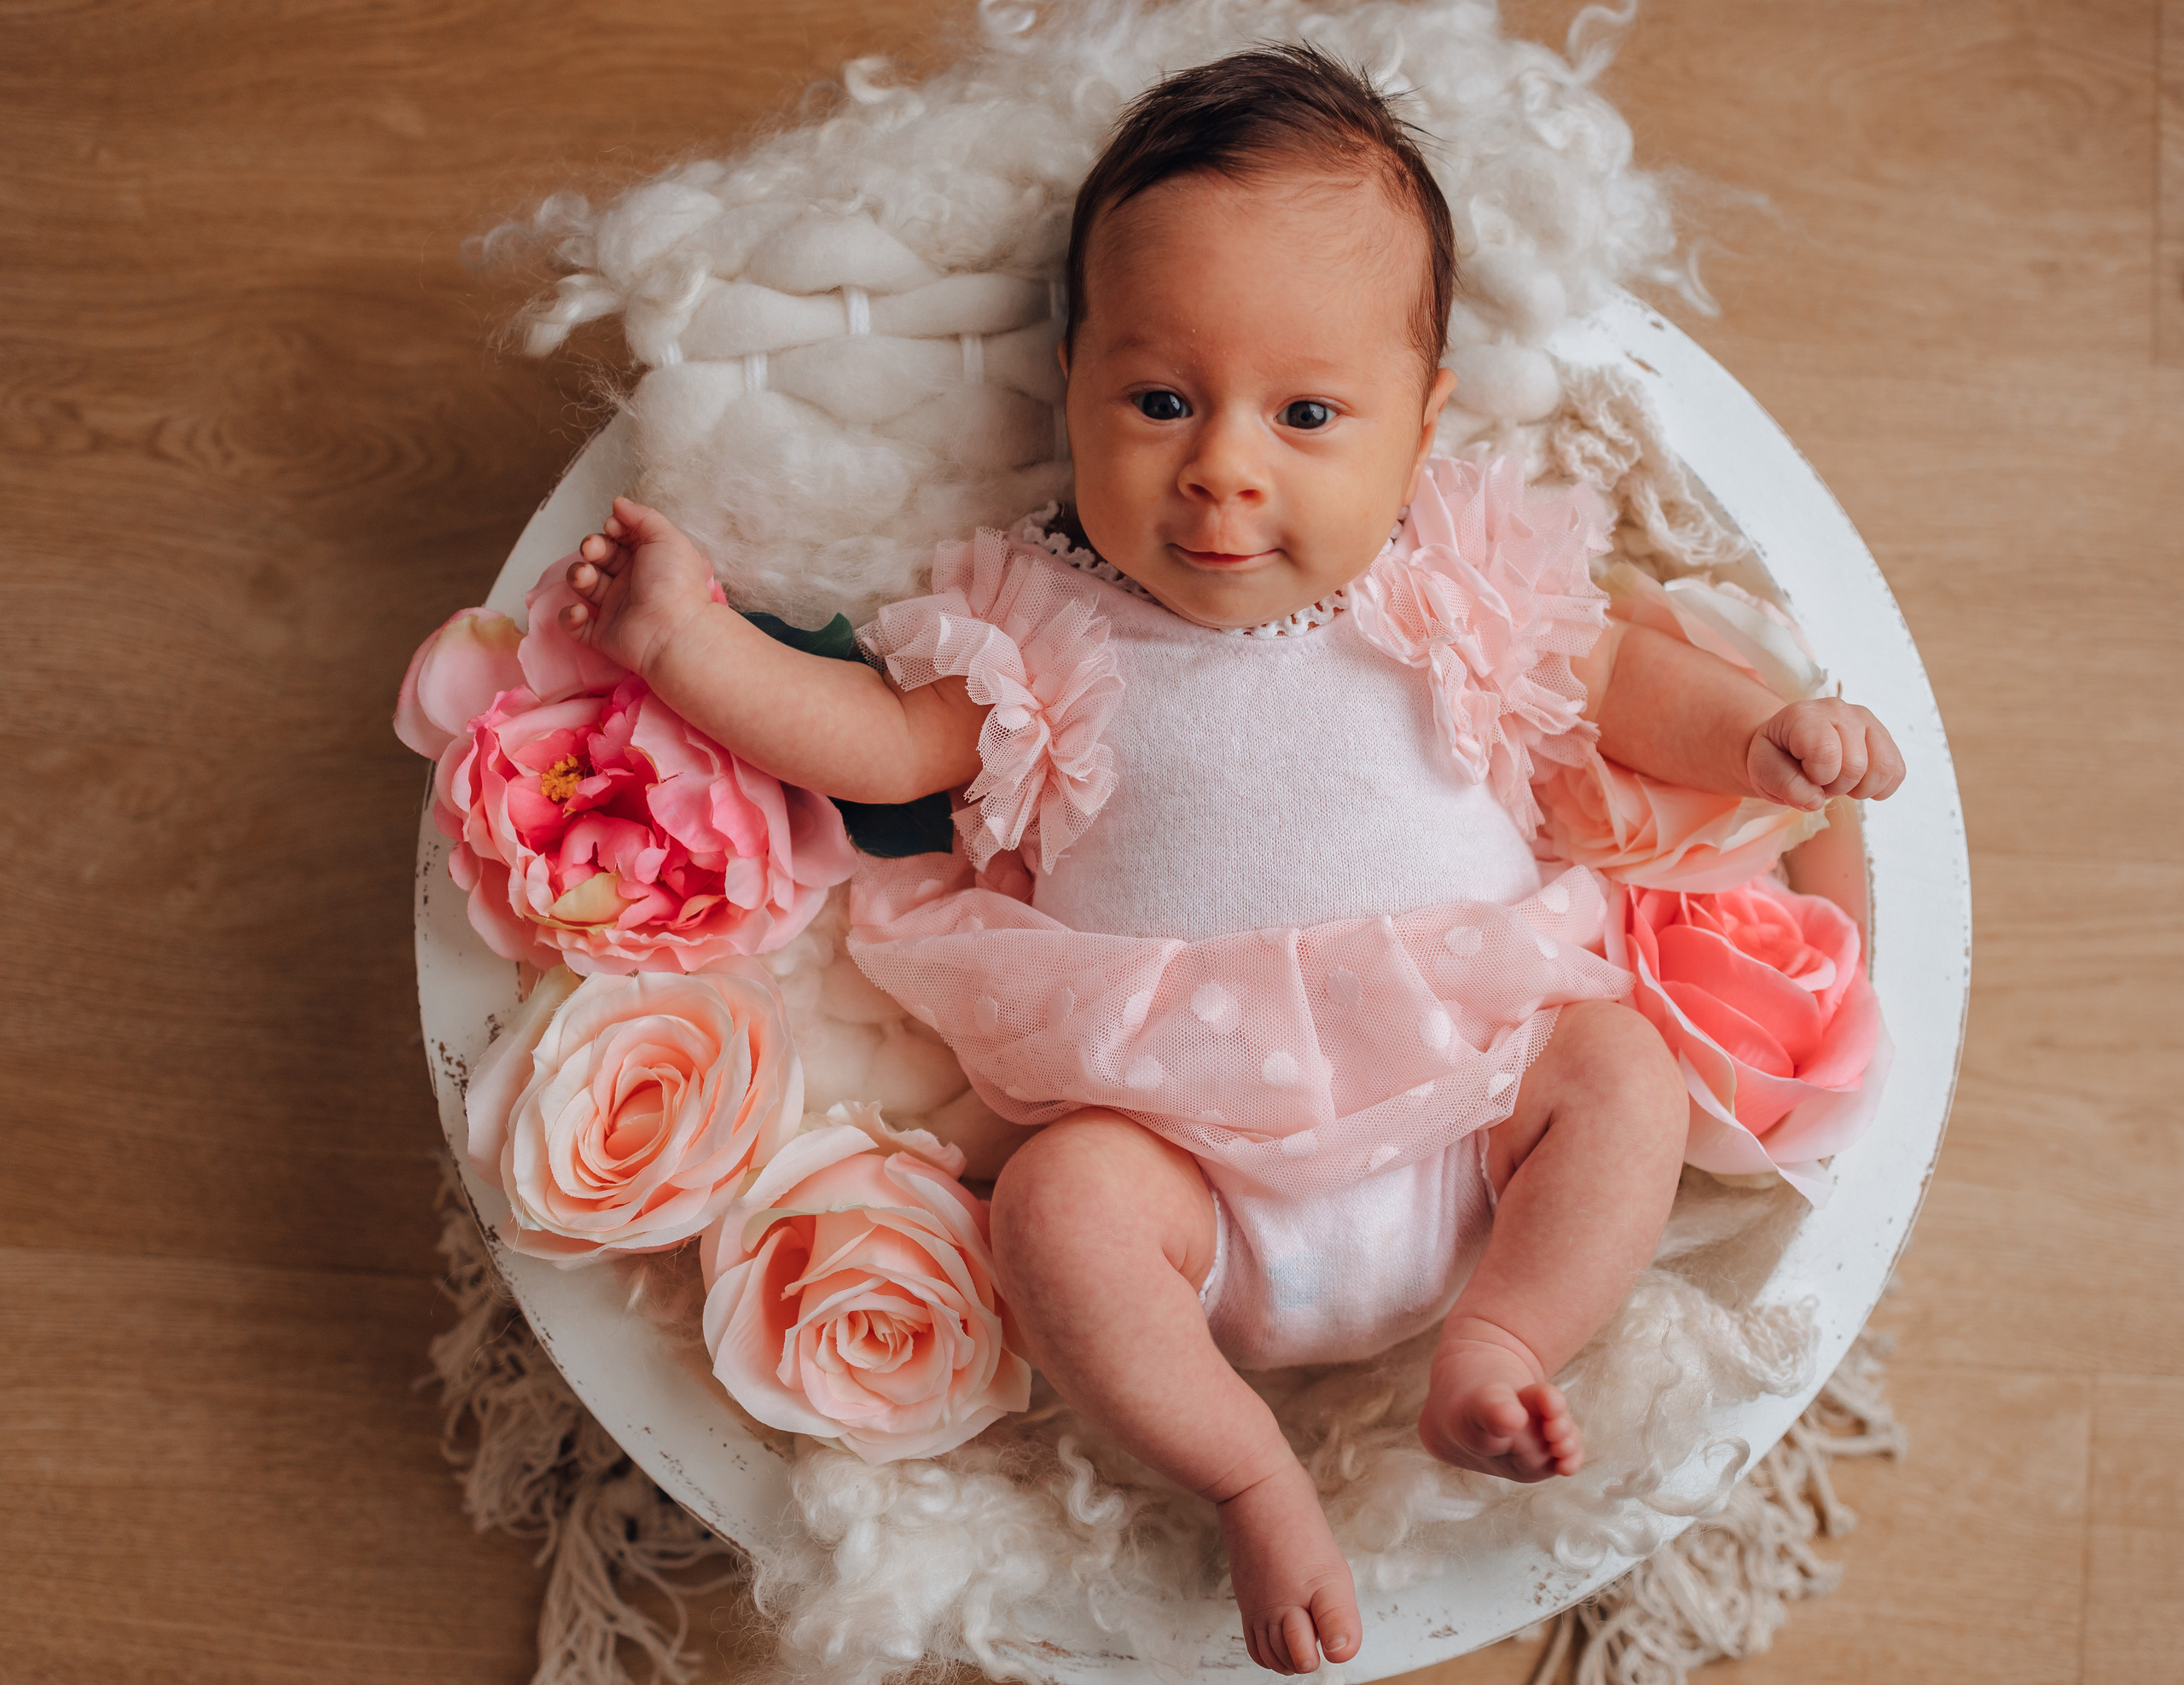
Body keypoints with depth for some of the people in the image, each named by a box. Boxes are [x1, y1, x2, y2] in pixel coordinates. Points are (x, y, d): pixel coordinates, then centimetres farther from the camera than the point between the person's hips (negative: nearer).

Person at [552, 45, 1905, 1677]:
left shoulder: (1462, 586, 6)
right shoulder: (1044, 622, 5)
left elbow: (1621, 672, 17)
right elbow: (887, 739, 9)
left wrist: (1761, 732, 1)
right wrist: (690, 639, 2)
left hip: (1463, 1085, 1)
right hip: (1187, 1134, -1)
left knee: (1625, 1070, -20)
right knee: (1058, 1205, -27)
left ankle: (1492, 1349, -11)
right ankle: (1250, 1473, -11)